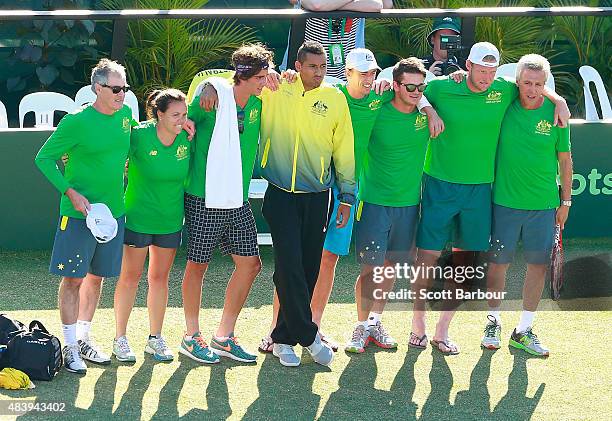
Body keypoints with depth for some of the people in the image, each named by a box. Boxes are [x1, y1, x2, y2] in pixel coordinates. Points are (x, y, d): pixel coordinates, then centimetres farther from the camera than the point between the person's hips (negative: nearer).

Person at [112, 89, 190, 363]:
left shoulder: (186, 137, -8)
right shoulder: (139, 136, -20)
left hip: (170, 220, 4)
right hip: (138, 217, -4)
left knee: (160, 277, 12)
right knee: (130, 276, 4)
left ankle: (155, 338, 23)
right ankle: (120, 338, 16)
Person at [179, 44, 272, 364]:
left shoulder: (259, 104, 4)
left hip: (238, 201, 6)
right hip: (204, 199, -6)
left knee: (250, 263, 6)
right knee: (198, 265, 5)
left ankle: (224, 337, 19)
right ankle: (191, 337, 20)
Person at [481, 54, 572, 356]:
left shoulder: (555, 113, -3)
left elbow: (564, 158, 5)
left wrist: (566, 200, 6)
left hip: (544, 204, 1)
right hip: (505, 200, -1)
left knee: (539, 264, 5)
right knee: (498, 261, 5)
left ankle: (524, 330, 17)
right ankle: (493, 322, 25)